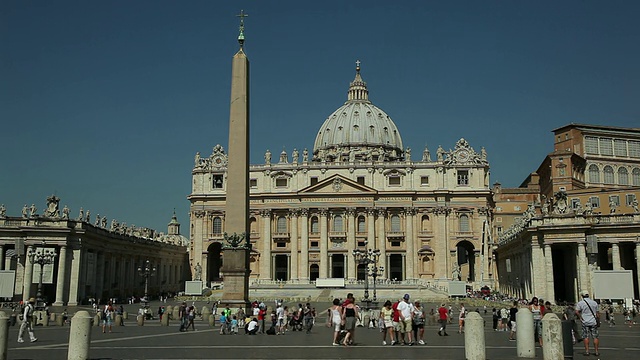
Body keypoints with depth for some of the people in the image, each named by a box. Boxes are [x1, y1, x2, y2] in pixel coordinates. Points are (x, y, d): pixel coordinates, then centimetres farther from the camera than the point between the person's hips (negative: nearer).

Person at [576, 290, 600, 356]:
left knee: (586, 337, 2)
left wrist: (580, 318, 0)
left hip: (585, 322, -2)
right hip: (593, 322, 2)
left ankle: (587, 351, -1)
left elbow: (576, 312, -13)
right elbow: (597, 314, 7)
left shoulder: (580, 303, -2)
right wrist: (598, 322, 14)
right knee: (595, 337, 6)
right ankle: (597, 351, 7)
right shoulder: (594, 303, 6)